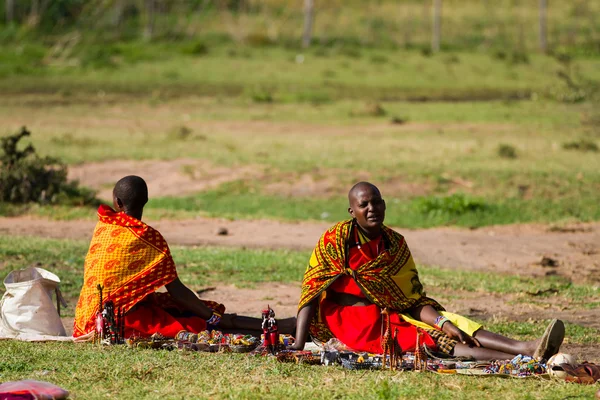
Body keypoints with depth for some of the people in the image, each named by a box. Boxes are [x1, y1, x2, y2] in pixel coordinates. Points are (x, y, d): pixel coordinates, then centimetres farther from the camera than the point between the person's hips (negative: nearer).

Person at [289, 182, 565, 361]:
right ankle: (516, 361, -45)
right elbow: (311, 291, -9)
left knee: (451, 328, -19)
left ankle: (526, 349, -37)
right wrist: (299, 345, -19)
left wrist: (443, 322, -13)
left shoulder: (395, 244, 10)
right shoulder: (336, 239, -5)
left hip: (392, 315, 6)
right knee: (428, 339, -26)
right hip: (350, 323, -6)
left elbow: (413, 301, 6)